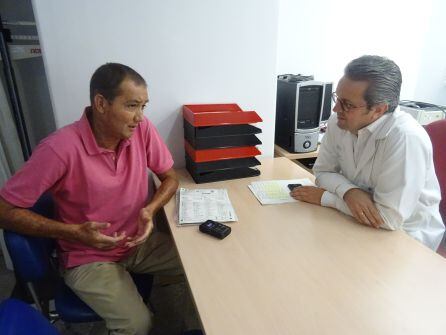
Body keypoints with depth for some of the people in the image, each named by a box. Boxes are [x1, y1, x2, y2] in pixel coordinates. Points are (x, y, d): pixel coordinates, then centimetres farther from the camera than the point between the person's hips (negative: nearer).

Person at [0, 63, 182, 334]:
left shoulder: (142, 129, -12)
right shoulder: (60, 149, -25)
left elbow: (170, 177, 0)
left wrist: (150, 209, -19)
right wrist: (75, 232, -25)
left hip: (141, 241, 5)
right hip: (90, 257, -4)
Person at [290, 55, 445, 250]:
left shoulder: (406, 138, -27)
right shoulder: (338, 122, -10)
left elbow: (390, 218, -28)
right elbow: (323, 171, 0)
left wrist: (325, 197, -20)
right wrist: (349, 191, -21)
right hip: (358, 223, 5)